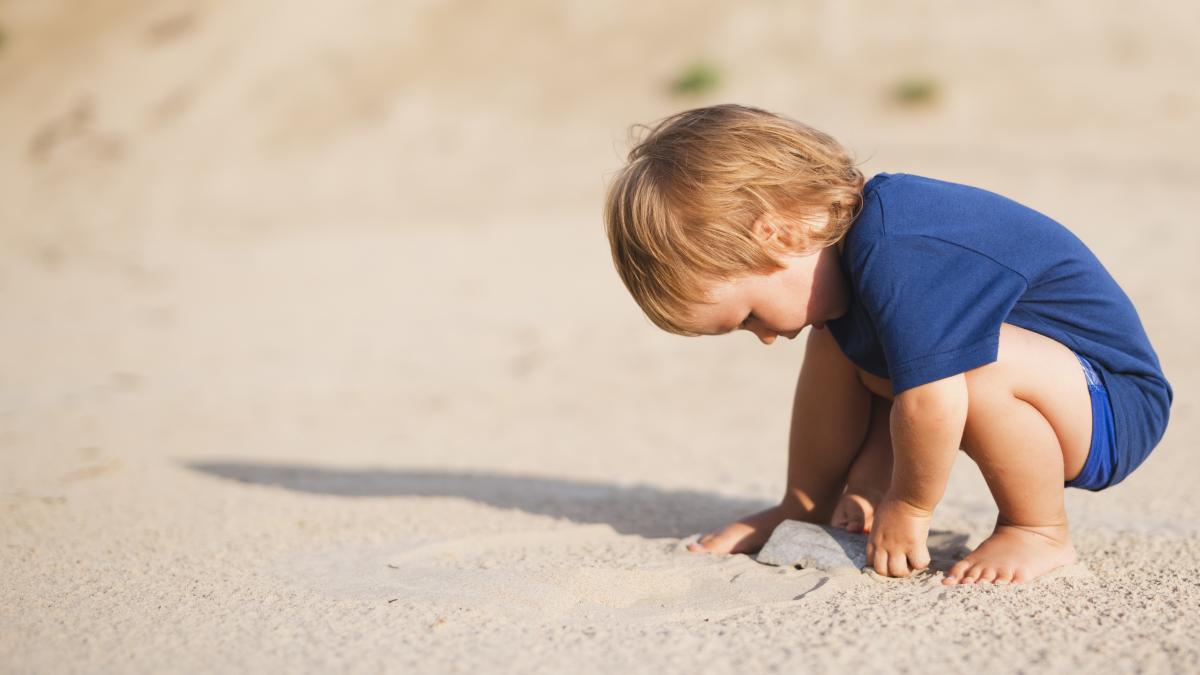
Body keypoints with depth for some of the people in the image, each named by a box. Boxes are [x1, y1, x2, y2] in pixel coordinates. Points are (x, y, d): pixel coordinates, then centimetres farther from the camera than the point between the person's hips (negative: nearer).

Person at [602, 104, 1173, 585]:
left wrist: (906, 510, -23)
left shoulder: (899, 258, -34)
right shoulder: (841, 231, -2)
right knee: (837, 339, 4)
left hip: (1115, 410, -9)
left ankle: (1039, 532, -15)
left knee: (974, 365, -38)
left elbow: (930, 400, -41)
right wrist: (802, 505, 11)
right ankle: (809, 509, 4)